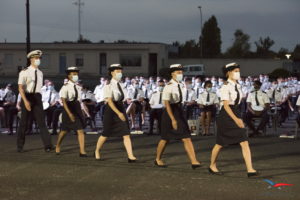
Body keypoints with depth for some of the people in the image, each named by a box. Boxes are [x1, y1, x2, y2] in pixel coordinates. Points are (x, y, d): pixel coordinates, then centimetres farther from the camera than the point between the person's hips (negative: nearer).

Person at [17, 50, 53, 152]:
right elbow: (20, 88, -15)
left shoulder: (40, 73, 10)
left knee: (41, 121, -7)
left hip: (37, 98, 4)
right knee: (23, 122, 6)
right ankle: (20, 146, 21)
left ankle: (48, 145, -14)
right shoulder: (24, 72, -7)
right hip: (27, 97, -3)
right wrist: (25, 101, -25)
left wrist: (39, 99, 14)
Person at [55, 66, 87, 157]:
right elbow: (63, 101, -19)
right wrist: (69, 113, -27)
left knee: (80, 130, -6)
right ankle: (57, 146, 38)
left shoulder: (78, 87, 7)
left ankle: (82, 151, -6)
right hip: (68, 110, -5)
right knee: (64, 131, 12)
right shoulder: (65, 87, -12)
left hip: (78, 110, 5)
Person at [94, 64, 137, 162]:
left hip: (121, 109, 5)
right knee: (106, 134, 8)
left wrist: (122, 112, 16)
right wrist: (118, 113, -29)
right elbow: (109, 101, -21)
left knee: (126, 134, -6)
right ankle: (97, 151, 32)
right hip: (111, 110, -5)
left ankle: (130, 156, -9)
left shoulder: (120, 85, 8)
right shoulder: (109, 86, -12)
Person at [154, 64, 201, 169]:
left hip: (179, 112, 7)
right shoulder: (169, 87, -19)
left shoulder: (180, 85, 6)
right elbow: (166, 103, -26)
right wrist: (173, 119, -32)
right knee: (165, 138, 9)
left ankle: (194, 161, -8)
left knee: (187, 138, -3)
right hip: (170, 113, -7)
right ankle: (158, 159, 30)